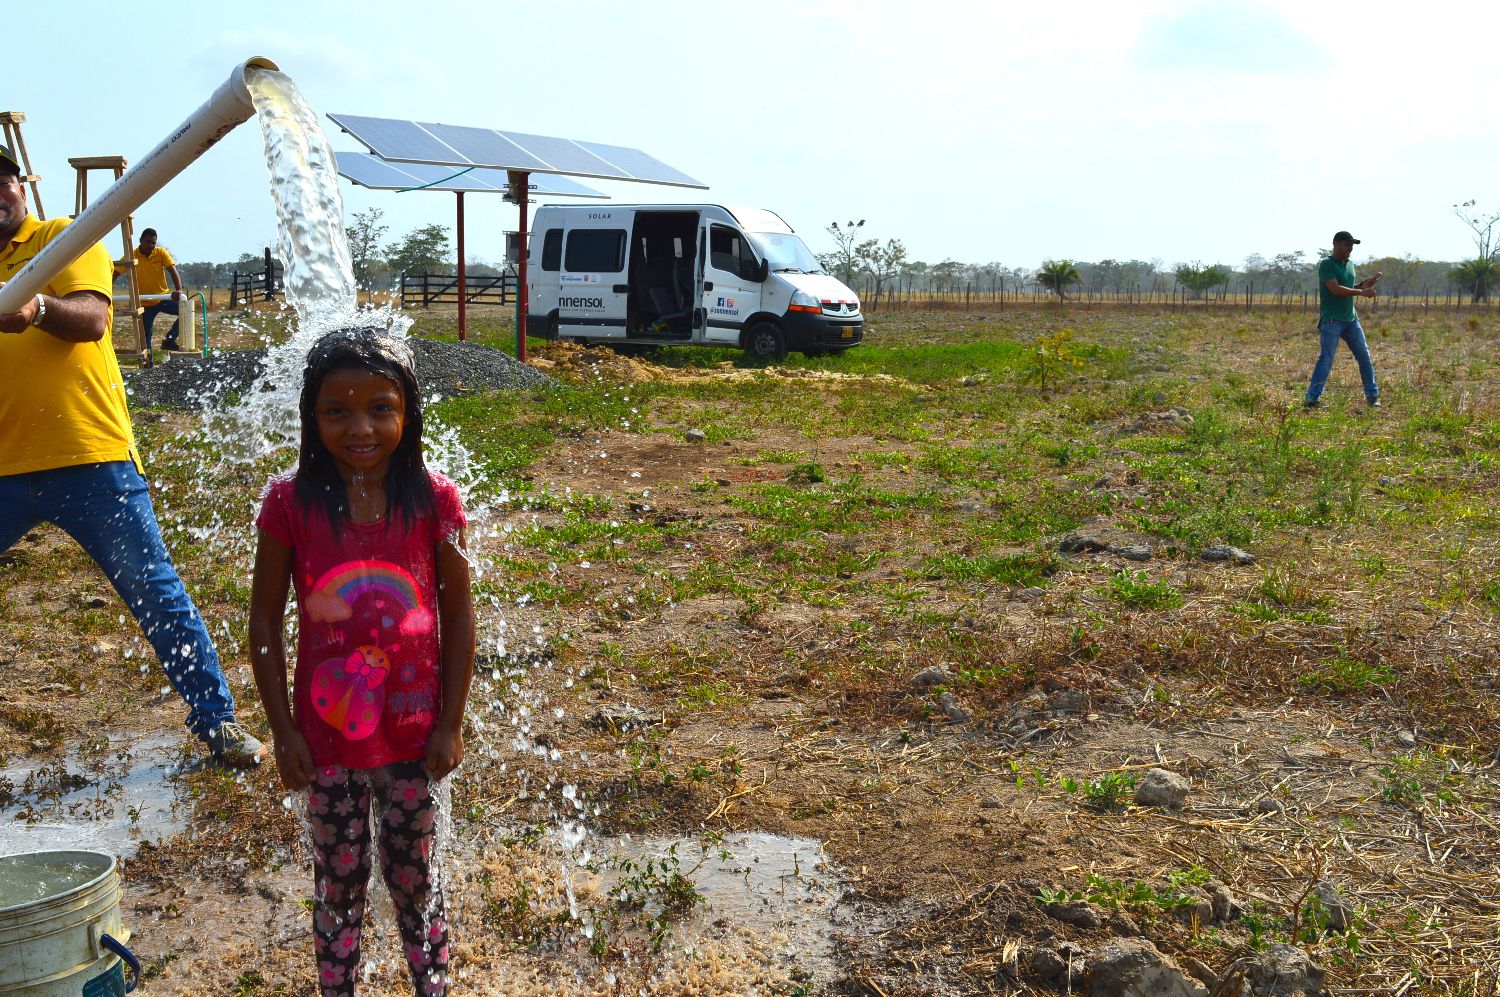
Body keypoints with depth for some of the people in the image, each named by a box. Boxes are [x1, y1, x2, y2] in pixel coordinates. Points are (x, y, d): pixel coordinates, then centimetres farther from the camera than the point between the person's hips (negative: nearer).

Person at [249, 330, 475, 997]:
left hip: (412, 735, 0)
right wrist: (283, 730, -5)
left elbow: (457, 614, -3)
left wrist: (450, 724, -3)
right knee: (338, 881, 16)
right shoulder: (291, 503, -12)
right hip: (326, 736, 0)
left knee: (415, 876, 17)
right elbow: (264, 622, -4)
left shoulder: (433, 500, -11)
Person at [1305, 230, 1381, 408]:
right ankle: (1311, 399, -5)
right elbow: (1336, 289, -19)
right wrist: (1362, 292, -17)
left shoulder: (1349, 265, 16)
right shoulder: (1327, 264, -9)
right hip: (1331, 320, -8)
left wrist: (1366, 283, 4)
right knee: (1326, 360, -10)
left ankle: (1373, 396, 15)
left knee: (1365, 357, 7)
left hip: (1351, 319, 8)